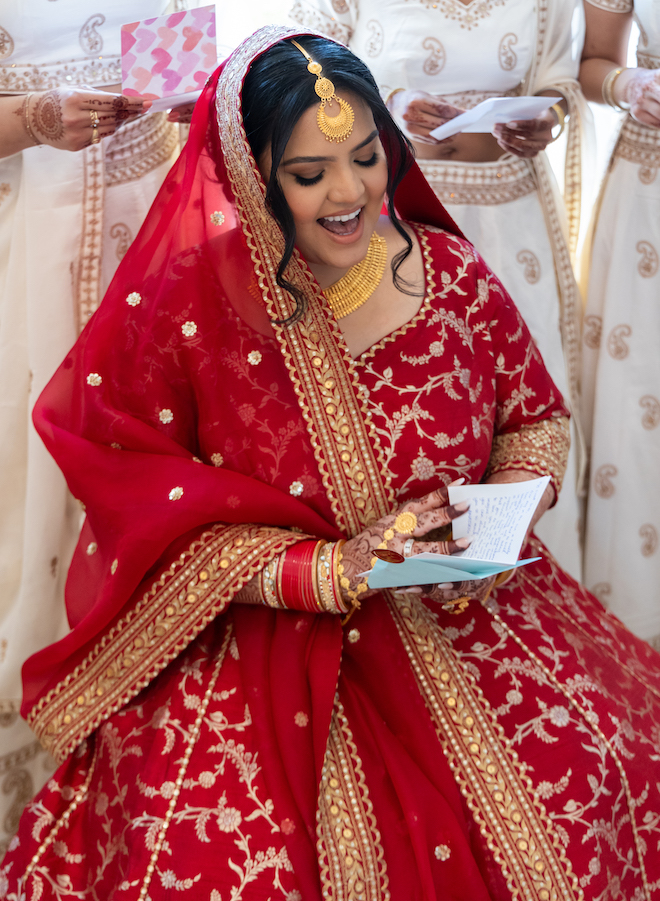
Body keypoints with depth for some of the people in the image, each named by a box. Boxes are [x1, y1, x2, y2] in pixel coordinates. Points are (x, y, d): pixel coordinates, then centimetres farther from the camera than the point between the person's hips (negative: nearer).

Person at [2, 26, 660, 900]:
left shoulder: (455, 276, 0)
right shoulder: (186, 306, -9)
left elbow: (536, 418, 14)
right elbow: (155, 528, -9)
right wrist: (332, 571, -19)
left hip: (459, 617, 3)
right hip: (260, 645, -2)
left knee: (589, 775, -17)